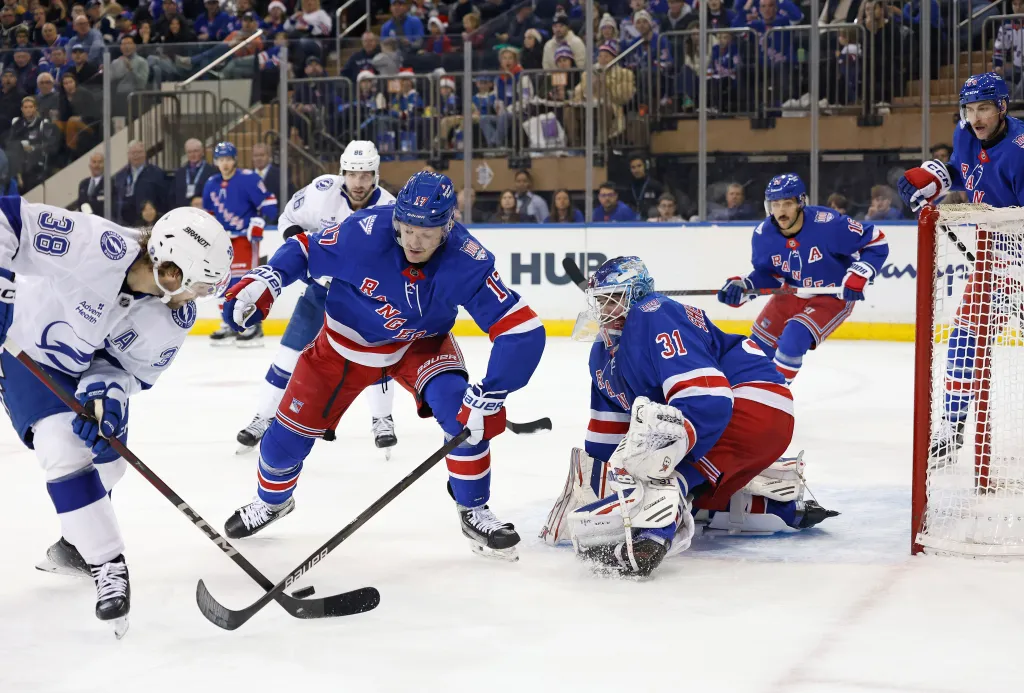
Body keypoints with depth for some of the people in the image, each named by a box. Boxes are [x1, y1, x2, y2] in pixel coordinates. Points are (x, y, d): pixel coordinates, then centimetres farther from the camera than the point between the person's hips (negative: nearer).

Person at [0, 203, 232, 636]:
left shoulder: (177, 315, -21)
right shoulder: (96, 248, -41)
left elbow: (133, 369, -10)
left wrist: (103, 394, -29)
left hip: (92, 362, 6)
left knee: (105, 457, 10)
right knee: (65, 448, -19)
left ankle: (74, 546, 35)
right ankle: (107, 568, -13)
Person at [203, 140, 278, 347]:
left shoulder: (248, 179, -13)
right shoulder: (211, 184, 9)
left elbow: (268, 202, -14)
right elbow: (208, 212, 23)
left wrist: (258, 223, -19)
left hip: (245, 236, -7)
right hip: (223, 238, 7)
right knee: (224, 282, 9)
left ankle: (253, 325, -10)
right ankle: (230, 325, 18)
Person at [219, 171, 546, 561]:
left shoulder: (467, 262, -32)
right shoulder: (365, 232, -32)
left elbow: (522, 330, -35)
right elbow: (304, 251, -14)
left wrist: (488, 397, -41)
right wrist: (262, 283, -30)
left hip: (420, 343, 0)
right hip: (347, 340, 1)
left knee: (463, 411, -25)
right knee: (292, 428, 5)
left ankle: (474, 514, -3)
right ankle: (272, 500, 38)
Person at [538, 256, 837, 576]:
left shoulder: (657, 318, -18)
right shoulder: (604, 352, 13)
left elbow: (707, 397, -31)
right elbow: (607, 428, 21)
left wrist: (668, 436, -46)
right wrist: (588, 489, 18)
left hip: (756, 405, -11)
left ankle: (649, 535, -53)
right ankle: (785, 505, 22)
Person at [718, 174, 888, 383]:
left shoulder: (829, 224, -29)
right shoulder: (763, 234, -15)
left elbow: (876, 243, -19)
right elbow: (765, 273, 0)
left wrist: (857, 276, -27)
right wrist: (742, 286, -19)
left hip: (832, 297, -5)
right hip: (791, 293, 5)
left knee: (793, 340, -24)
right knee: (759, 344, 7)